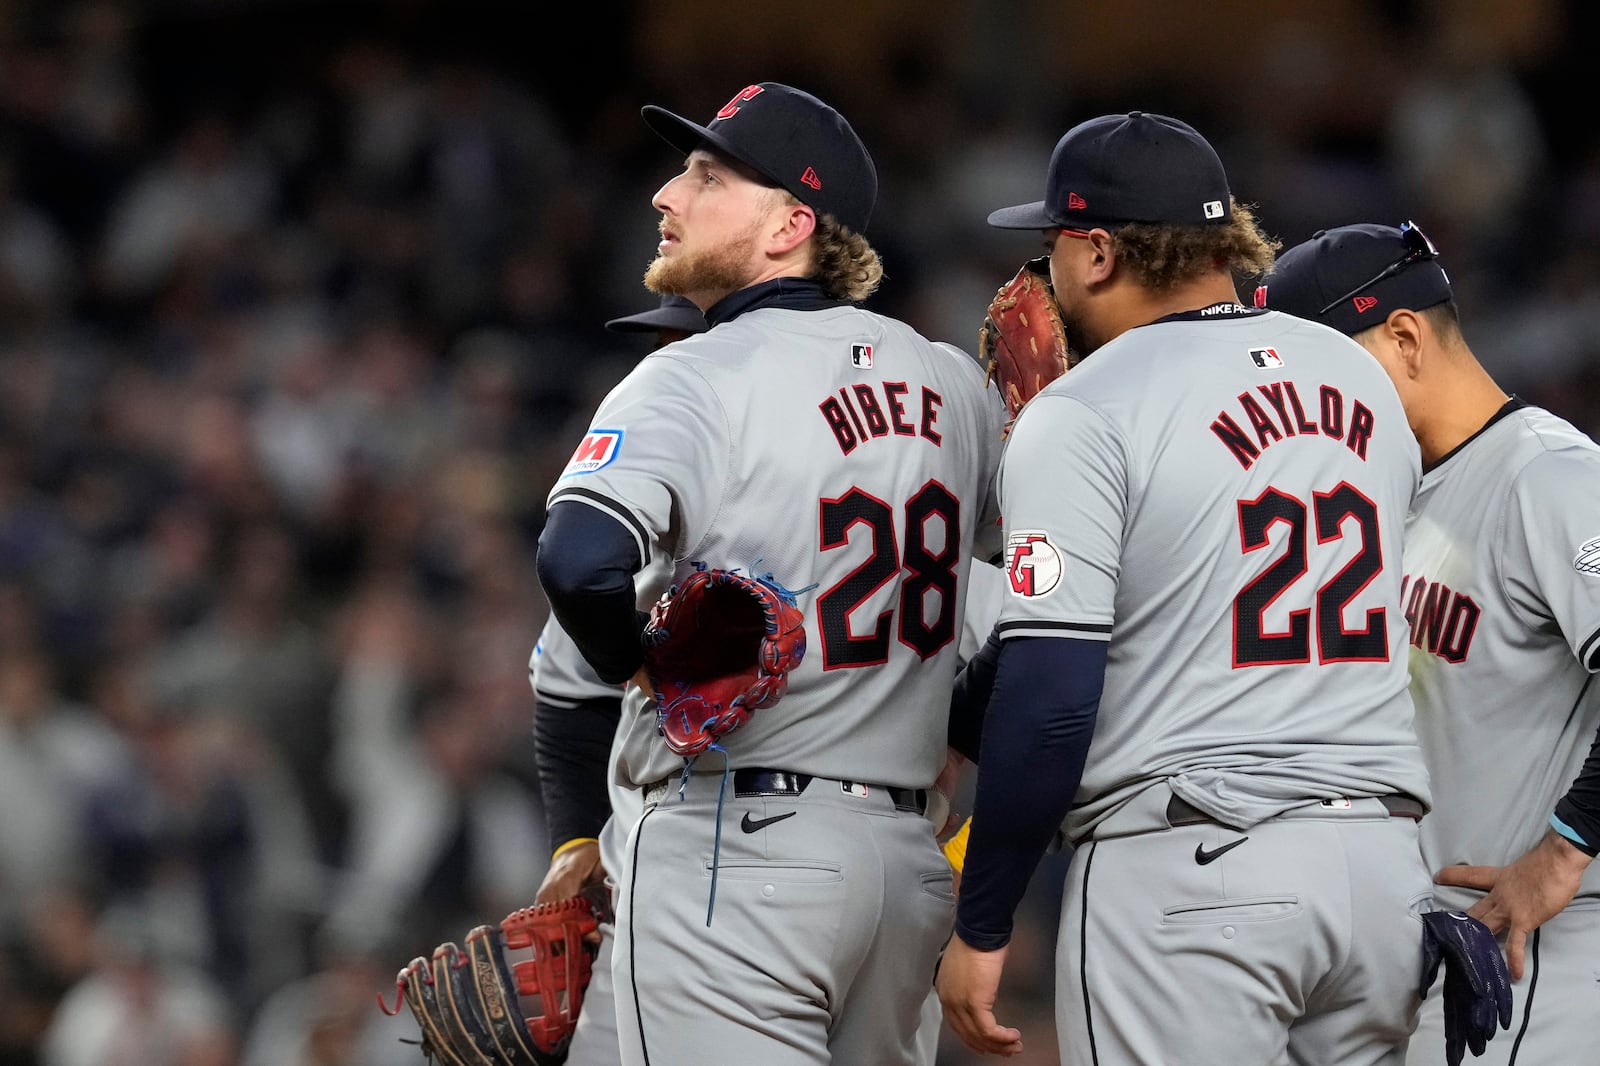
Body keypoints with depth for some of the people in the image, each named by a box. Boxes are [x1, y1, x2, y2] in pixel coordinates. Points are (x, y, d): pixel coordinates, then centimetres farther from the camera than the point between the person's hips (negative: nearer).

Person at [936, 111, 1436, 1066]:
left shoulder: (1083, 414, -7)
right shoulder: (1361, 379, 14)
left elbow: (1051, 694, -14)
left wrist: (981, 927, -6)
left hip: (1186, 873, -6)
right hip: (1386, 866, 6)